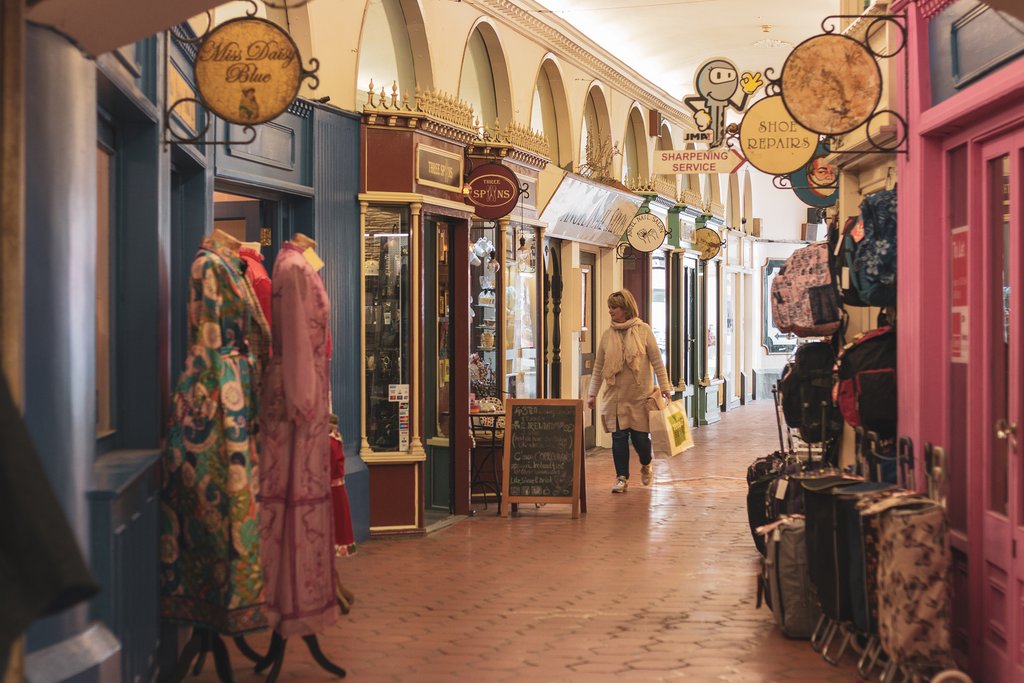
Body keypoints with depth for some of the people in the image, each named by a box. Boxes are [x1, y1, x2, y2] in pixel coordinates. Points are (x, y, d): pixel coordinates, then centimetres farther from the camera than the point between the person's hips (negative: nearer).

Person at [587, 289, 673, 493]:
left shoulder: (643, 330, -3)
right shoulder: (607, 335, 6)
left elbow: (657, 361, -2)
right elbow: (598, 367, 10)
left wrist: (665, 387, -5)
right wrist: (593, 393, 7)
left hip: (640, 394, -2)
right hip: (615, 395, 2)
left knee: (640, 436, 0)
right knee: (619, 437, 0)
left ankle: (646, 465, 30)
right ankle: (621, 478, 10)